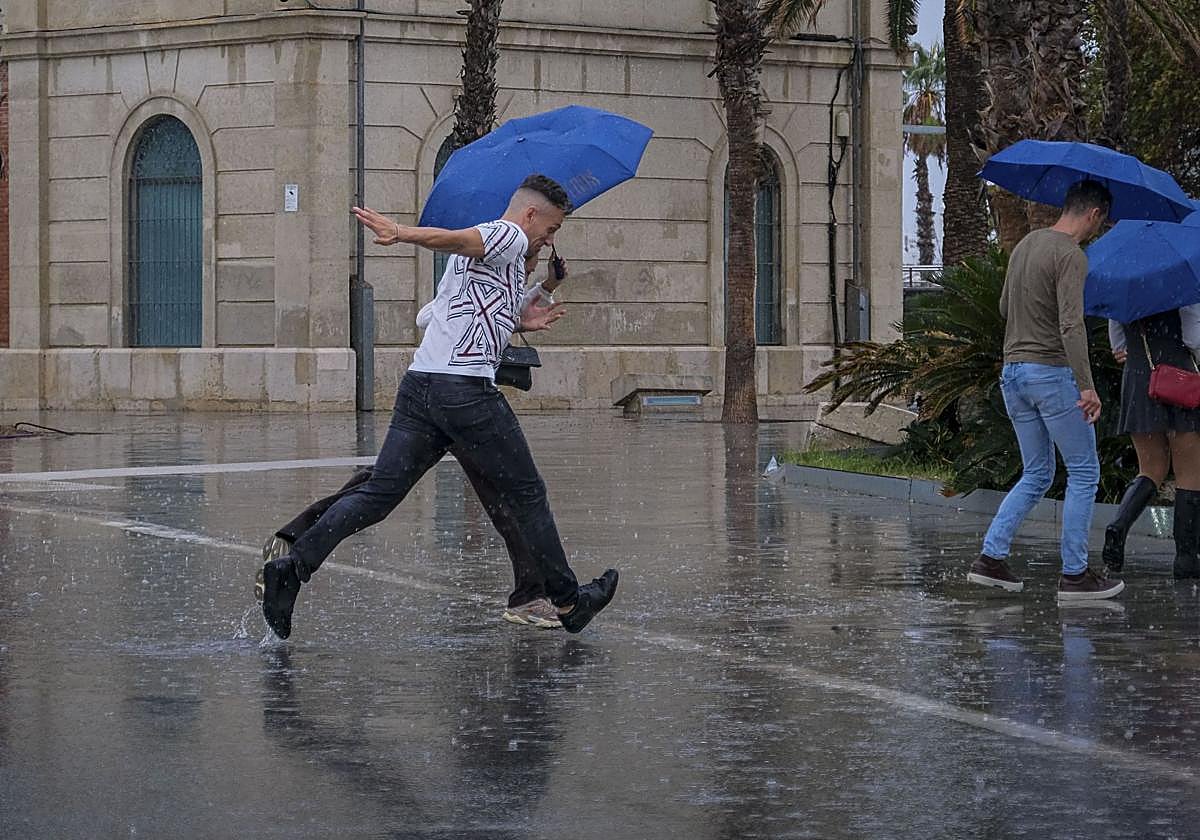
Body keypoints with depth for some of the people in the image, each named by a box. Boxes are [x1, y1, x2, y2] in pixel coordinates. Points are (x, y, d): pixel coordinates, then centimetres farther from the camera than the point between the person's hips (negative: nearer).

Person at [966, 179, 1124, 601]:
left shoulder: (1024, 245, 13)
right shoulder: (1071, 256, -14)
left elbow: (1005, 307, 23)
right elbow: (1072, 325, -22)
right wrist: (1087, 387, -25)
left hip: (1012, 372, 8)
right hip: (1051, 372, -8)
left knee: (1036, 475, 16)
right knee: (1084, 473, 2)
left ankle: (991, 558, 6)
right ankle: (1074, 574, 1)